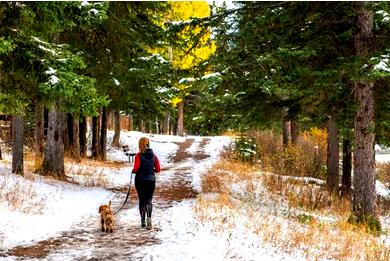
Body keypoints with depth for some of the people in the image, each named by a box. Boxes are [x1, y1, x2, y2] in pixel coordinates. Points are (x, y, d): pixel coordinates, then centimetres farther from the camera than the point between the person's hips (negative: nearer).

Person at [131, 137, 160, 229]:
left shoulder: (139, 156, -12)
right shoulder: (153, 156, -1)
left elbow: (136, 168, -19)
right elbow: (158, 169, 0)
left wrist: (133, 171, 3)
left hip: (140, 180, -2)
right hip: (151, 180, 2)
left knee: (142, 201, 12)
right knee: (149, 200, 6)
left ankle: (143, 221, 15)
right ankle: (149, 217, -21)